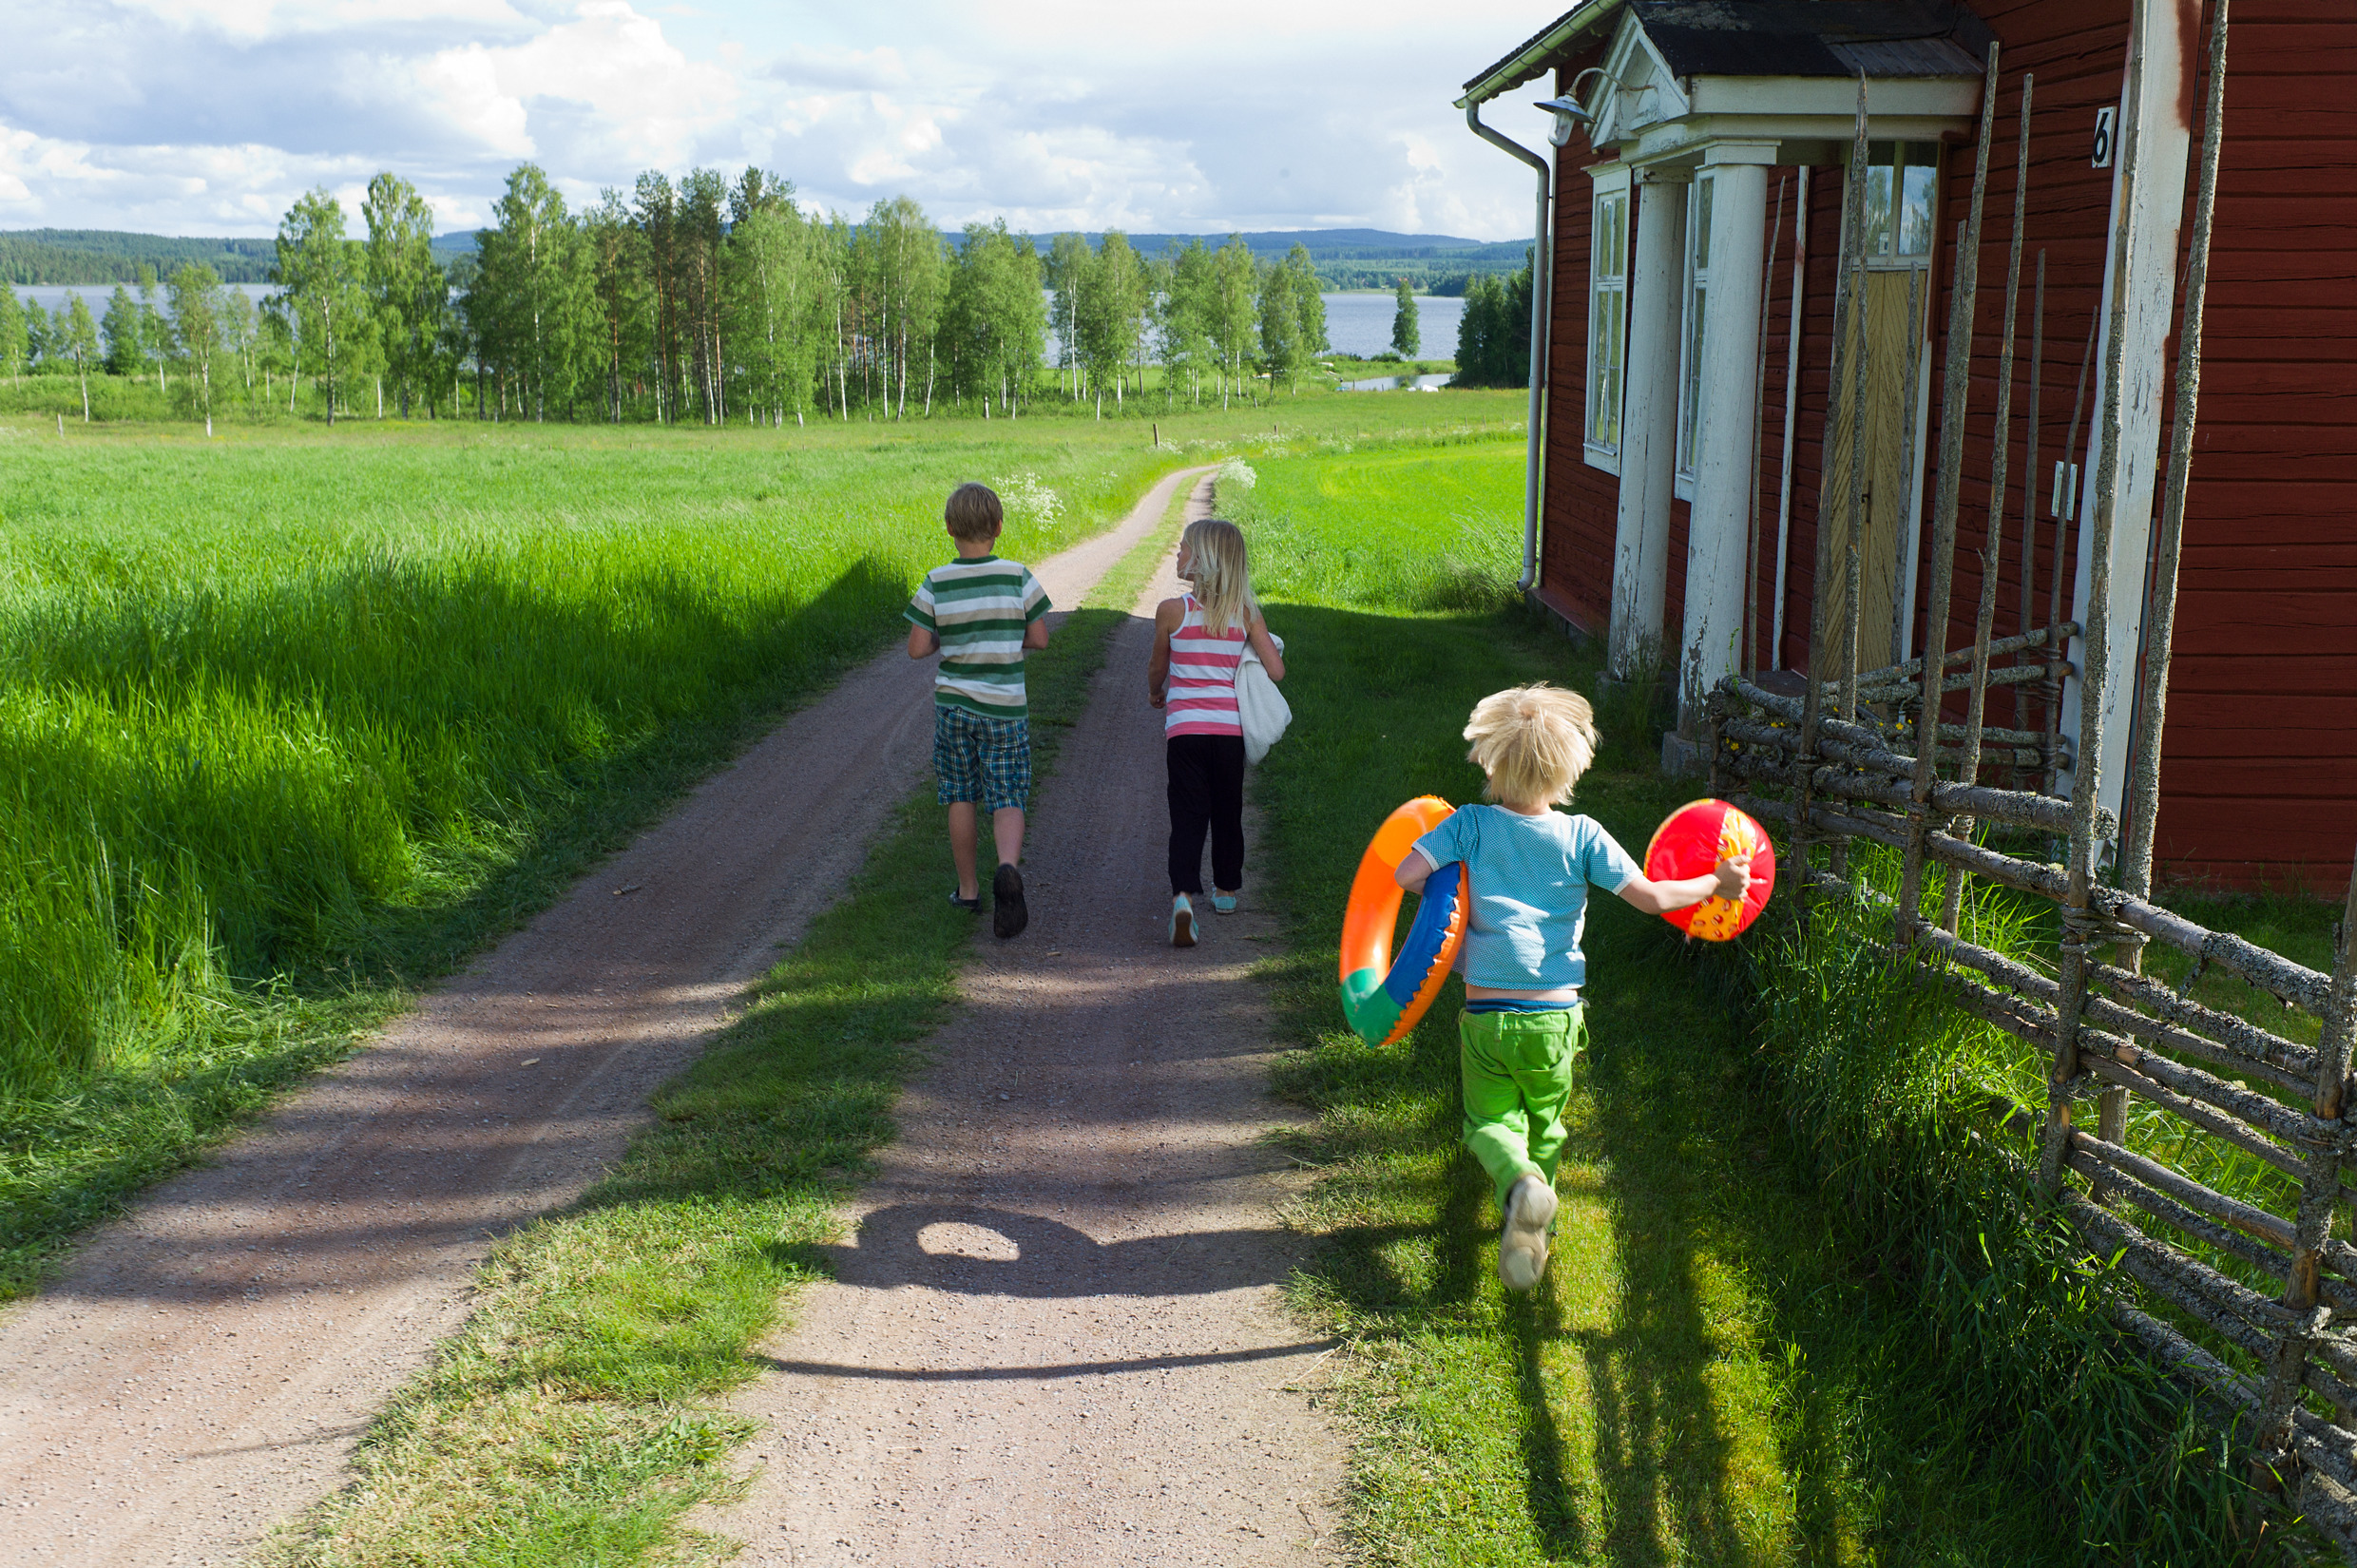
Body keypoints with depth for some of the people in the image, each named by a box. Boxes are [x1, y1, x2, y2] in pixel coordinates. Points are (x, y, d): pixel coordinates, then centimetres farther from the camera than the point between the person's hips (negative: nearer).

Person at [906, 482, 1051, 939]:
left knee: (961, 798, 14)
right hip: (1005, 709, -1)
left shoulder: (936, 584, -8)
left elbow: (916, 648, -7)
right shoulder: (1018, 577, -9)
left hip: (953, 704, 1)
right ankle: (1008, 869, -24)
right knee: (1007, 800, 3)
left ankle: (968, 888, 23)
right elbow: (1039, 639, -3)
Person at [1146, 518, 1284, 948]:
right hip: (1229, 727, 2)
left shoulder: (1171, 611, -8)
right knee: (1227, 811, 19)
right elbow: (1277, 670, -5)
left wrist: (1155, 693, 29)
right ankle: (1226, 889, 33)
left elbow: (1157, 666, 7)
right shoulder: (1246, 614, -3)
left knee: (1187, 815, -1)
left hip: (1184, 728, -2)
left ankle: (1183, 894, -20)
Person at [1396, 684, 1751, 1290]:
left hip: (1485, 1016, -1)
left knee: (1490, 1122, 10)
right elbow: (1651, 896, -4)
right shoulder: (1582, 836, -3)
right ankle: (1535, 1226, 31)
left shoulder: (1470, 825, -4)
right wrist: (1716, 883, 12)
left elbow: (1407, 874, -12)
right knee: (1546, 1123, 23)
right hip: (1555, 1017, 2)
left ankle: (1520, 1184, -20)